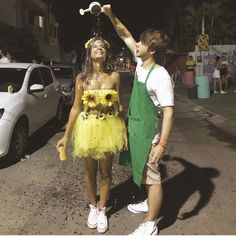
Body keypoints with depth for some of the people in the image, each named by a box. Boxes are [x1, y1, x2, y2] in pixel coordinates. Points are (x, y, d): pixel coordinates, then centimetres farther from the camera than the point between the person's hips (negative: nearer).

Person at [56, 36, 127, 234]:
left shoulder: (114, 76, -3)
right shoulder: (82, 78, -3)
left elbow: (118, 106, 3)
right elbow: (76, 108, 0)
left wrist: (124, 132, 3)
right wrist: (66, 135, 0)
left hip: (108, 128, 0)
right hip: (88, 128, 0)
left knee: (105, 172, 11)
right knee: (90, 172, 14)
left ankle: (102, 209, 32)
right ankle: (93, 207, 37)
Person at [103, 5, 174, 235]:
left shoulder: (160, 76, -22)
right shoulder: (141, 63, 1)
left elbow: (168, 112, -23)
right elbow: (125, 35, 12)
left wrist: (162, 143, -27)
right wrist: (111, 15, 3)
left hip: (148, 131, -9)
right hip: (135, 127, 9)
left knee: (152, 176, 3)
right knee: (143, 172, 24)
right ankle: (150, 203, 45)